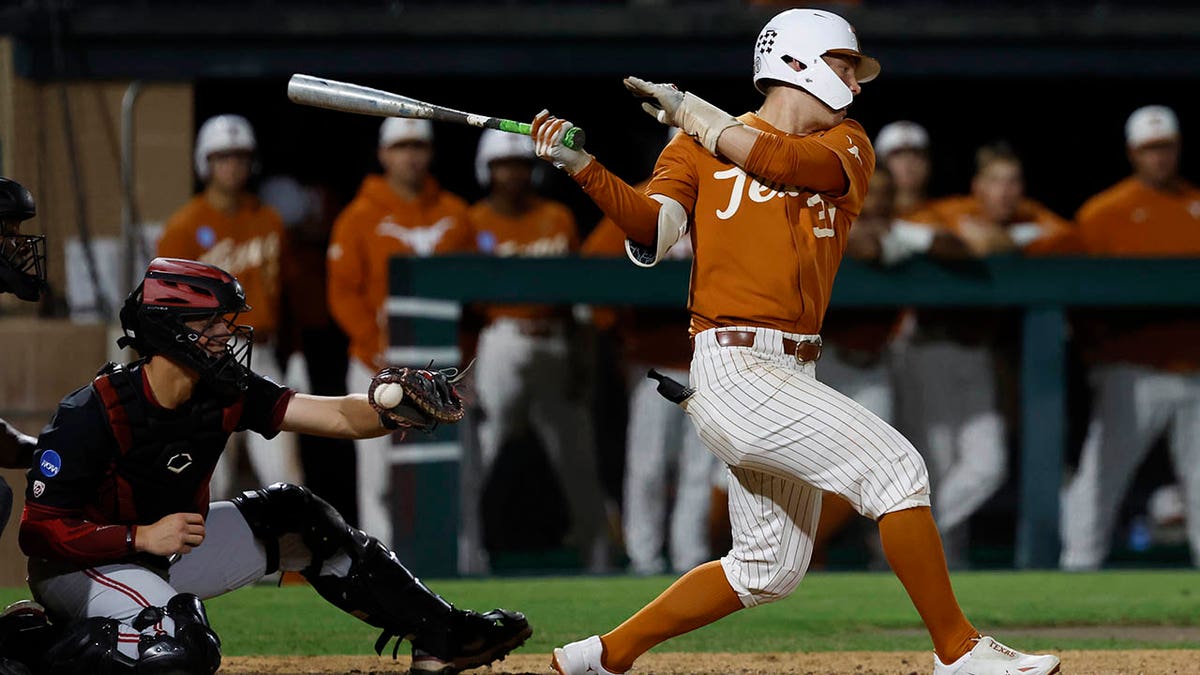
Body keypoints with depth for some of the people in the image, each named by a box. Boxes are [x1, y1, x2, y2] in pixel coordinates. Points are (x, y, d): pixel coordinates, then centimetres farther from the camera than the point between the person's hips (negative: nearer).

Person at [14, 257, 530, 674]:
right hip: (80, 562, -8)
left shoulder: (226, 395, -8)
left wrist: (390, 411, -37)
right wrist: (140, 539, -33)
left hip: (165, 550, 8)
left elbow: (338, 416, -16)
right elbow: (39, 531, -26)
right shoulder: (92, 414, -26)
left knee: (292, 518, 9)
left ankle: (440, 633, 17)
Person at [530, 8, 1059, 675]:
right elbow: (653, 233, -9)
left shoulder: (848, 146, 15)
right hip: (734, 367, -7)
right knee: (893, 464, -18)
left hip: (792, 376, 7)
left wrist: (690, 111, -3)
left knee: (770, 568, 12)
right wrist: (585, 167, -23)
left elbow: (787, 163, -7)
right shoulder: (697, 150, 6)